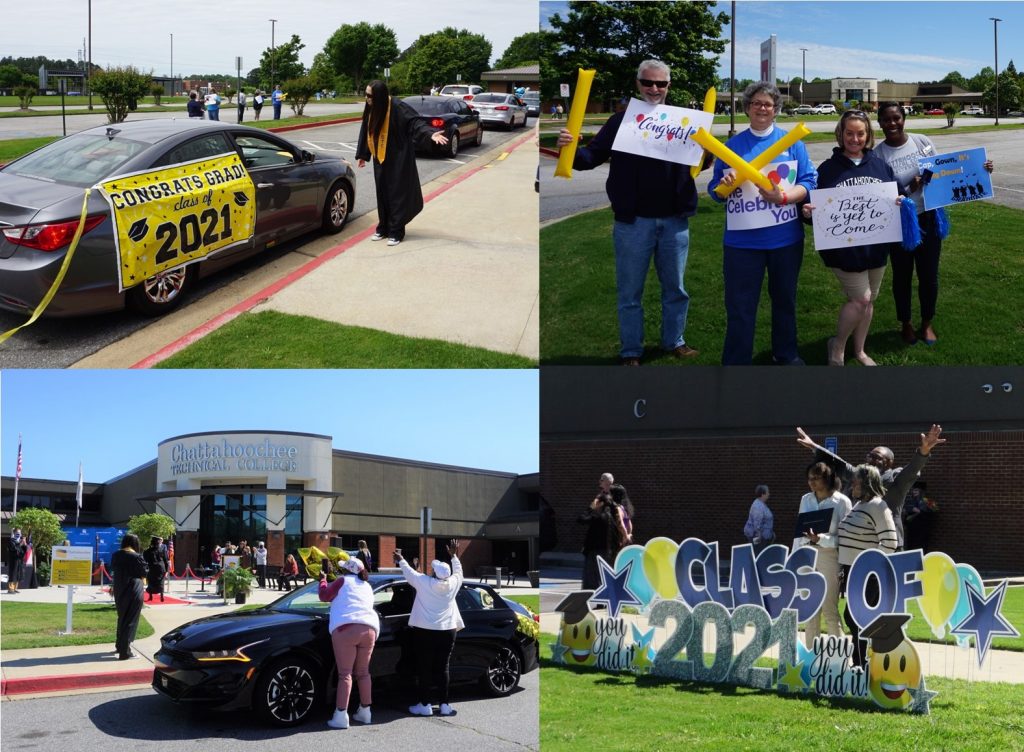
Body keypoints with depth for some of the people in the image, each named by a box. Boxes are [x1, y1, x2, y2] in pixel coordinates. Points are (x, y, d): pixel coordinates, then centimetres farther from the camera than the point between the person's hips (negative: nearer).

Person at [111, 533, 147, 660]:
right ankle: (124, 652, -1)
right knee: (130, 621, 1)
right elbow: (144, 573, -8)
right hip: (134, 591, -6)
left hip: (119, 591, 6)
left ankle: (120, 645, 35)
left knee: (122, 618, 23)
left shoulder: (116, 556, 1)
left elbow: (113, 571, 13)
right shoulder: (137, 557, -16)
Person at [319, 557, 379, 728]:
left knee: (345, 673, -8)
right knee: (363, 672, 16)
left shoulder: (343, 581, 9)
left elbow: (324, 596, 8)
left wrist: (323, 580, 26)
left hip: (345, 629, -5)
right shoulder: (367, 586, 26)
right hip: (369, 629, 5)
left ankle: (341, 716, -14)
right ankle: (365, 711, 20)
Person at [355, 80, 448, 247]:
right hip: (380, 158, 6)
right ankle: (383, 228, 23)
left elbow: (414, 122, -23)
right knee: (382, 194, 12)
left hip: (398, 159, -6)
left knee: (397, 194, -3)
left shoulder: (397, 107, -22)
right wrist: (363, 155, 19)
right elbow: (366, 132, 10)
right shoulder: (370, 109, -1)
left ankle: (396, 232, 4)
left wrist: (430, 134, -40)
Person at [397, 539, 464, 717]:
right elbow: (458, 571, 22)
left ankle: (425, 705, 3)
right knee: (442, 668, 7)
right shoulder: (453, 583, -1)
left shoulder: (424, 582, -8)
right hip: (447, 631, 3)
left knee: (425, 668, 2)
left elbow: (409, 572, 9)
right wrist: (454, 556, 35)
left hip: (425, 631, -3)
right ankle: (444, 704, 7)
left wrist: (400, 560, 28)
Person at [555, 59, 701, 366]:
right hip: (633, 222, -2)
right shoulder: (621, 120, 0)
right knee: (630, 291, 5)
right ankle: (630, 351, 15)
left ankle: (674, 341, 30)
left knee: (675, 288, 15)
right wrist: (570, 148, -25)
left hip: (675, 221, 2)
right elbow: (592, 157, -4)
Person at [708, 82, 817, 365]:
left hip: (785, 237, 1)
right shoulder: (732, 145, 4)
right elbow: (715, 192, 5)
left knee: (784, 299, 16)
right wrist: (725, 185, -18)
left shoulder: (792, 141, 2)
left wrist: (784, 197, -23)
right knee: (739, 305, 0)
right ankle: (736, 363, 8)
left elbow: (809, 182, -4)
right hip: (742, 239, -1)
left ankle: (786, 354, 33)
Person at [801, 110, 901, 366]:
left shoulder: (880, 166, 6)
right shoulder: (828, 168, -4)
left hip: (876, 246, 5)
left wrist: (901, 202, -11)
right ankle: (838, 345, 14)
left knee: (868, 300, 14)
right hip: (844, 247, -4)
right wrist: (808, 212, -25)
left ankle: (859, 351, 32)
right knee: (860, 298, -9)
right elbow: (816, 206, -3)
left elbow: (896, 197, 11)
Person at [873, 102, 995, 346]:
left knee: (929, 275, 10)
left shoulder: (922, 142, -4)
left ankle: (926, 324, 31)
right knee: (902, 275, 13)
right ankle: (906, 324, 34)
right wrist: (909, 189, -26)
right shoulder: (878, 155, -11)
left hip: (929, 219, 2)